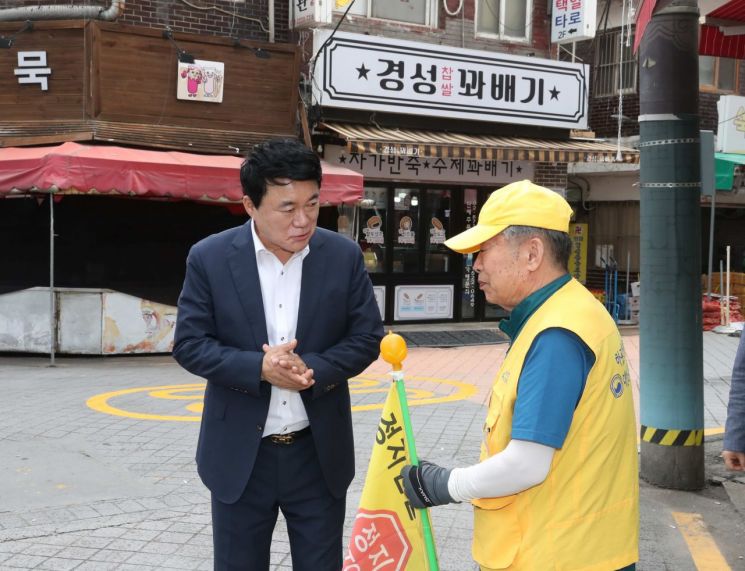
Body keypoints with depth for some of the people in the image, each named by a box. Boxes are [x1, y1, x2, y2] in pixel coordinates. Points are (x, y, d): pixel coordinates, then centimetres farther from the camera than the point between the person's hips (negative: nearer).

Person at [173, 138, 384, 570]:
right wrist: (258, 367, -23)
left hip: (319, 453, 1)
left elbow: (368, 336, -1)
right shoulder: (209, 258, -8)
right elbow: (189, 344, -7)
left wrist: (312, 369, -19)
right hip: (240, 454, -1)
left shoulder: (344, 255, -4)